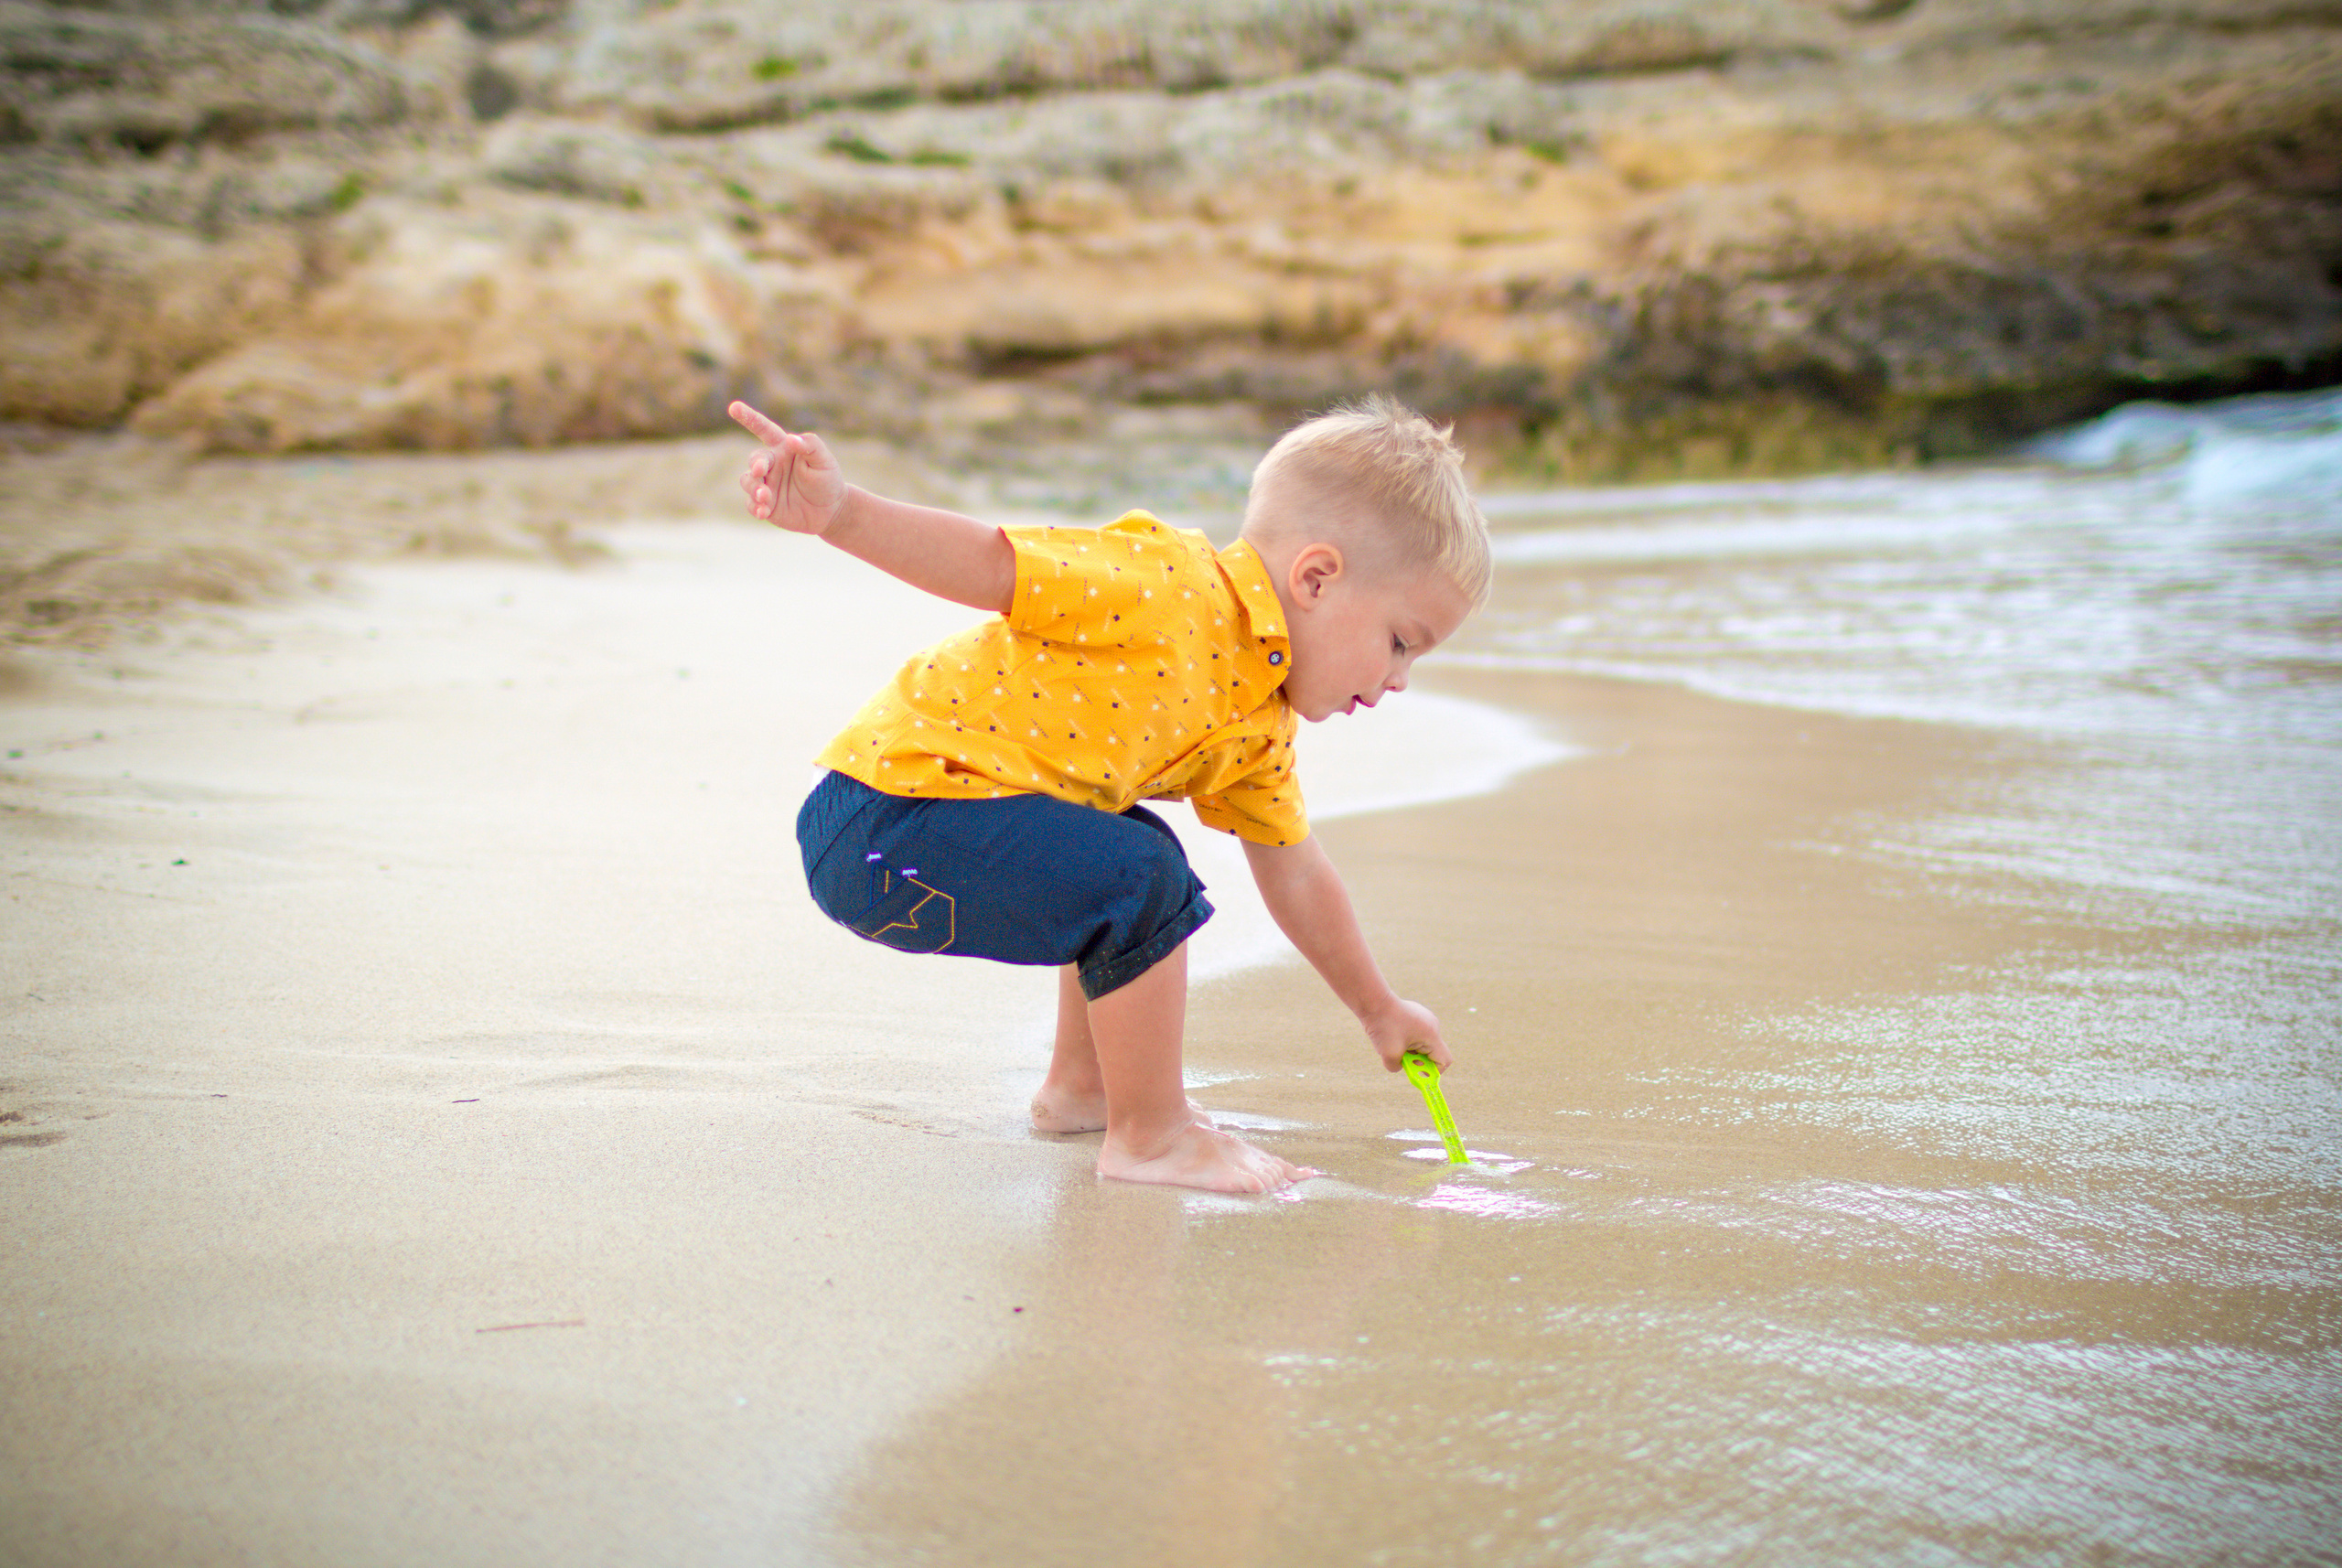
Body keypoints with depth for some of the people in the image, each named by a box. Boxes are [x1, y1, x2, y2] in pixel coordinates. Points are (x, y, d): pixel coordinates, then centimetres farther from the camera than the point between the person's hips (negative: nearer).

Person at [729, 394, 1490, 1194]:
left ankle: (1081, 1082, 37)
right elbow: (987, 563, -21)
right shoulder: (1168, 584, -17)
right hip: (883, 825, -10)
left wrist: (1379, 1008, 32)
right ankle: (1148, 1138, -7)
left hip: (932, 807, 10)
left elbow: (1294, 874, 24)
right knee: (1141, 881, -22)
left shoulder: (1260, 727, 12)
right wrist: (838, 512, -34)